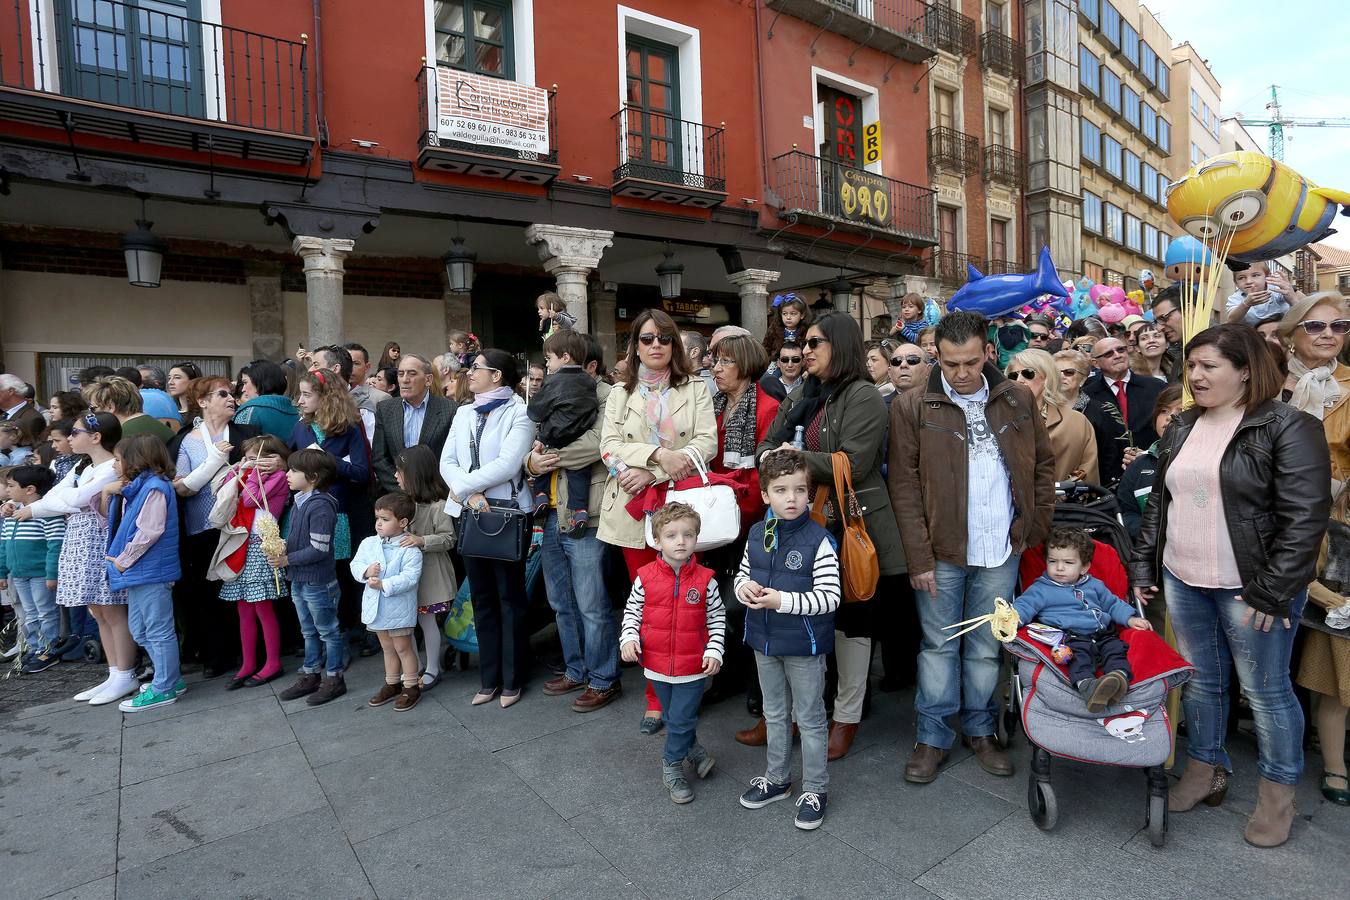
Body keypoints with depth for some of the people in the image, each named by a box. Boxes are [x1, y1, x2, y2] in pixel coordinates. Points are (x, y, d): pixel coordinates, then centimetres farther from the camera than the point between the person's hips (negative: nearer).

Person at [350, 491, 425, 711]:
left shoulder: (410, 550, -18)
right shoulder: (369, 543, 2)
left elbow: (409, 578, -24)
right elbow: (355, 564, 2)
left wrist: (383, 584, -28)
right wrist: (366, 571, -19)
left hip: (399, 609, -6)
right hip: (376, 607, 6)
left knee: (403, 647, 5)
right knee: (387, 647, 20)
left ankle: (411, 687, 18)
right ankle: (392, 684, 34)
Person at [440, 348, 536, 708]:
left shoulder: (519, 414, -5)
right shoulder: (464, 415, 14)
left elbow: (507, 464, -17)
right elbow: (447, 462, 5)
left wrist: (462, 486, -11)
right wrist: (469, 495, -13)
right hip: (470, 514, 6)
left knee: (510, 598, 4)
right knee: (482, 598, 13)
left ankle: (512, 680, 16)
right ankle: (489, 678, 24)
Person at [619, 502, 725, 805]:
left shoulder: (705, 580, -10)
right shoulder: (645, 577, -9)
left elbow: (717, 618, 0)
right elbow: (632, 611, 4)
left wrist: (715, 651, -7)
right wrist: (628, 638, -11)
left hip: (694, 666, -2)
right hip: (657, 663, 2)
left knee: (682, 719, 5)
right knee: (672, 716, 19)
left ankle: (672, 765, 28)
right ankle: (693, 749, 43)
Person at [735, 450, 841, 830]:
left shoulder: (819, 540, -18)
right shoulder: (757, 534, -1)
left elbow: (830, 597, -19)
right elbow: (742, 574, 12)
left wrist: (782, 600, -27)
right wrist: (743, 587, -11)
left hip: (803, 645, -5)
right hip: (764, 642, 6)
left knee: (810, 719, 12)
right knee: (774, 714, 22)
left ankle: (814, 790, 30)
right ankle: (777, 779, 40)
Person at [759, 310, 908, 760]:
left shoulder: (863, 398, -10)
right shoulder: (798, 398, 14)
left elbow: (852, 464, -20)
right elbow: (767, 447, 12)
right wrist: (774, 457, -12)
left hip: (852, 526, -6)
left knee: (852, 621, 8)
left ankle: (847, 716, 26)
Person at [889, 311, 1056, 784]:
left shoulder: (1018, 399, 3)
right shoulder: (912, 407, -7)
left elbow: (1043, 464, 12)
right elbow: (903, 485, -8)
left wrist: (1037, 527, 5)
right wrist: (919, 557, -11)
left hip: (1001, 550, 3)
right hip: (941, 551, -2)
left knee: (986, 647, 15)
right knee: (939, 645, 9)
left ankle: (980, 729, 32)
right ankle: (933, 736, 23)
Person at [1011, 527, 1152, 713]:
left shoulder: (1094, 585, 25)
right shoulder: (1041, 589, 8)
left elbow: (1113, 603, 34)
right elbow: (1025, 603, -4)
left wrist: (1130, 618, 18)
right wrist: (1014, 616, -26)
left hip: (1102, 634, 6)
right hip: (1071, 637, -6)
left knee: (1115, 649, -23)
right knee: (1079, 655, -33)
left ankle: (1120, 675, -44)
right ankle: (1086, 685, -56)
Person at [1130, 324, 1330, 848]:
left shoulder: (1287, 427, -10)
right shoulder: (1182, 428, 9)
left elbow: (1304, 517, -15)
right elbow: (1158, 502, 13)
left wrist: (1272, 592, -18)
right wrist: (1143, 567, 10)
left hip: (1250, 588, -5)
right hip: (1182, 583, 6)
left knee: (1265, 690, 8)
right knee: (1199, 680, 16)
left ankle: (1278, 792, 28)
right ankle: (1205, 770, 33)